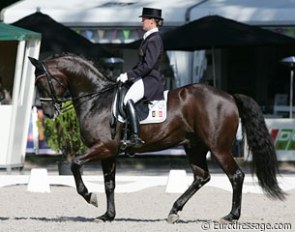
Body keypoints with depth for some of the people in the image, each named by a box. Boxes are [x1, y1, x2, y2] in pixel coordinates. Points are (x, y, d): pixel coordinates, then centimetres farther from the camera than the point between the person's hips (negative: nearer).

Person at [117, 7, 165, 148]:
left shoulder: (154, 40, -14)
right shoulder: (148, 38, 18)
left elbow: (147, 65, -22)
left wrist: (129, 75, -19)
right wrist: (128, 74, 13)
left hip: (151, 80, -11)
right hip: (144, 78, 11)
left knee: (128, 99, -30)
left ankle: (136, 137, -35)